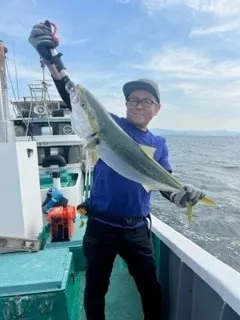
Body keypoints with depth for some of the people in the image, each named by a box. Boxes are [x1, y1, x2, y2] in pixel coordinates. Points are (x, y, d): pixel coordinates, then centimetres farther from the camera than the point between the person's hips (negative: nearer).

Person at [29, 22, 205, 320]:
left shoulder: (159, 144, 4)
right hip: (101, 225, -2)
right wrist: (51, 60, -28)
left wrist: (181, 195, -23)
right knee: (95, 290, 17)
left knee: (151, 290, 19)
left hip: (137, 228, 3)